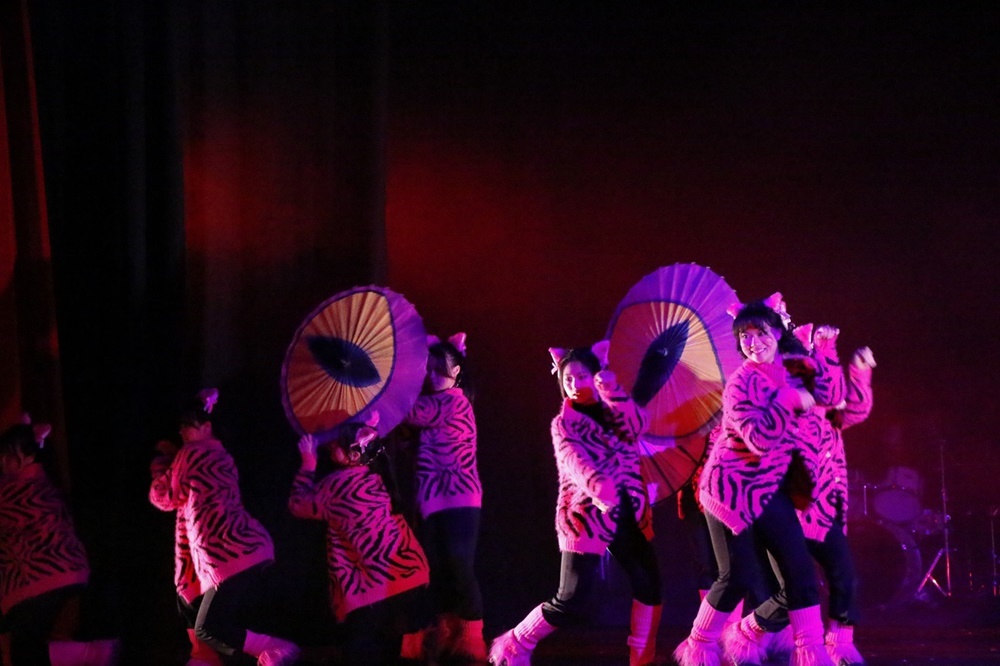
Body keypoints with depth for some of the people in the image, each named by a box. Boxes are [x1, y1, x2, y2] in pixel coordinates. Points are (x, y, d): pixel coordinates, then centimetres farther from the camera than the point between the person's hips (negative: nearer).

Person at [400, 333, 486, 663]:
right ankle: (446, 641, 14)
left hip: (457, 501, -8)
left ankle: (470, 644, -5)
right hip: (434, 501, 8)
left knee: (459, 571, -9)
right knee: (438, 572, 8)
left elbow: (410, 412, -19)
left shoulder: (454, 400, -8)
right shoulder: (435, 403, 19)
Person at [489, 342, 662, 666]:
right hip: (587, 517, -5)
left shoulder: (613, 411, 10)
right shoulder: (564, 422, -3)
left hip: (627, 515, 5)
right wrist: (597, 485, -45)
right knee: (571, 603, -6)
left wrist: (612, 392, -25)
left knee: (649, 583, -2)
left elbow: (637, 426, -12)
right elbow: (573, 459, -24)